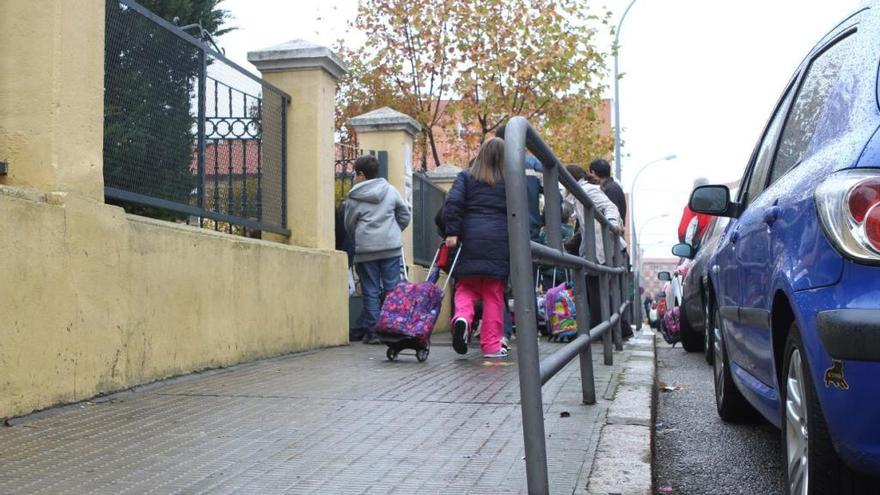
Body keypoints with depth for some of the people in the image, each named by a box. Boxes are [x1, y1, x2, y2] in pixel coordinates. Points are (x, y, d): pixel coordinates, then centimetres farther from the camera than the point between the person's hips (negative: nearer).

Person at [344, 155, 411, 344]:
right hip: (391, 247, 2)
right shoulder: (391, 191, 5)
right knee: (392, 289, 5)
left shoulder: (355, 198, -1)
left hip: (366, 249, -2)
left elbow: (349, 225, 8)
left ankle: (371, 331, 3)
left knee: (371, 292, 4)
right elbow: (405, 214, 10)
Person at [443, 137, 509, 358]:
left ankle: (462, 317, -20)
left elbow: (453, 202, -6)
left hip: (470, 240, 0)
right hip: (498, 241, 0)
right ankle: (491, 345, 8)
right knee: (494, 293, 6)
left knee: (465, 287, 11)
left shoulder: (466, 177, 7)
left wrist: (452, 232, -6)